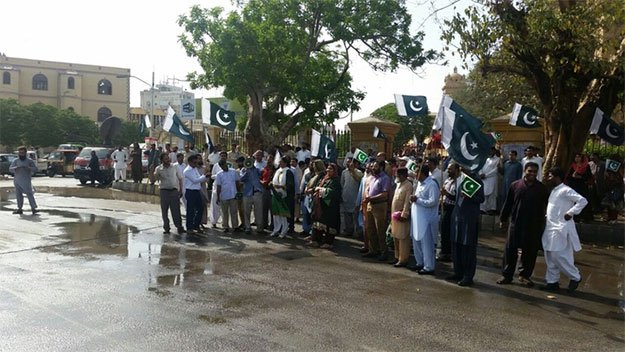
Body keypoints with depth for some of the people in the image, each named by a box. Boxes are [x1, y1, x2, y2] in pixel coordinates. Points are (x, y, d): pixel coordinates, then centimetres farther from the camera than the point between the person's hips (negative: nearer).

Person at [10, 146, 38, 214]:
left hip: (26, 181, -3)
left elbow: (35, 168, -2)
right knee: (18, 195, 5)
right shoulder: (15, 161, 9)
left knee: (29, 194, -11)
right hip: (17, 180, 3)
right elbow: (10, 169, 0)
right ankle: (19, 208, 13)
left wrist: (28, 167, -19)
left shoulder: (29, 160, 5)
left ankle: (33, 208, -14)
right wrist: (17, 167, -20)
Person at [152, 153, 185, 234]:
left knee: (176, 210, -3)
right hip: (164, 191, 0)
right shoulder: (158, 169, 1)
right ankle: (166, 227, 16)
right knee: (164, 211, 5)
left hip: (174, 191, 0)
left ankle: (179, 227, 0)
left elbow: (180, 179, 9)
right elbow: (154, 179, -6)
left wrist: (180, 190, 3)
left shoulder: (175, 167, 3)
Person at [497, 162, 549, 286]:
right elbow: (508, 203, 6)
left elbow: (549, 205, 5)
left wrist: (543, 223, 3)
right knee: (510, 249, 3)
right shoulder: (515, 185, 1)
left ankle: (525, 275, 21)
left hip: (534, 226, 0)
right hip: (515, 223, 0)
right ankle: (507, 275, 12)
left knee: (530, 252, 6)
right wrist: (503, 219, 8)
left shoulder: (542, 188, 0)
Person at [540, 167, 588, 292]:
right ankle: (552, 281, 19)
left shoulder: (566, 190, -13)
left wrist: (571, 213, -19)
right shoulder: (554, 191, 15)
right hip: (551, 227, 9)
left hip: (561, 228, -9)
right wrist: (547, 216, 11)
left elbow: (583, 201, -20)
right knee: (550, 256, 10)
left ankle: (575, 277, 11)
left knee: (558, 255, -8)